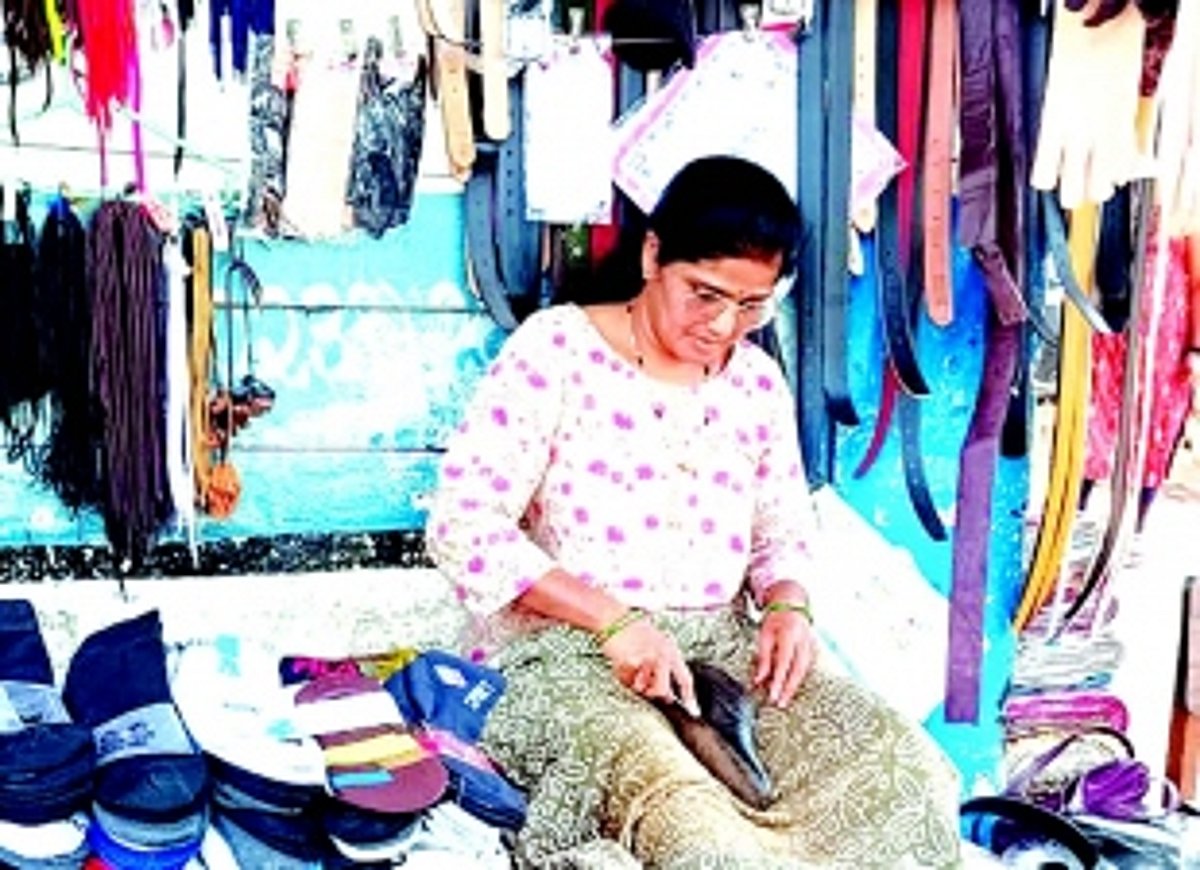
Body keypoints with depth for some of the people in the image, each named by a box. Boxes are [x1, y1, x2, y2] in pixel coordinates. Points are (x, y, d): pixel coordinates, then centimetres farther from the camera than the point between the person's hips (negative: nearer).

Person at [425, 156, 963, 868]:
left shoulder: (758, 381, 10)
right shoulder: (555, 350, -7)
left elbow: (785, 534, 19)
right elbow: (462, 527, -13)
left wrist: (787, 607, -5)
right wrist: (614, 621, -21)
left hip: (723, 647, 6)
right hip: (567, 649, -5)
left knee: (902, 767, -18)